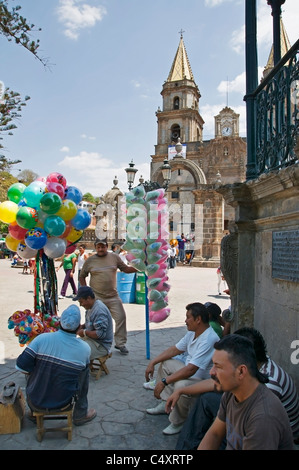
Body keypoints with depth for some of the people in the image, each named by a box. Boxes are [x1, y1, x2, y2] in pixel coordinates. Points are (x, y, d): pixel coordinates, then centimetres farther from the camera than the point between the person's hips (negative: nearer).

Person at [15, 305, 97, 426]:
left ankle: (34, 413, 39)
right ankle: (81, 414, 27)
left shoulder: (42, 339, -16)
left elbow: (21, 367, -13)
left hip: (36, 402, 1)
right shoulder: (85, 348, -12)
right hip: (62, 402, -1)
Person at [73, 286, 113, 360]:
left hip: (101, 346, -10)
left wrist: (84, 332, -18)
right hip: (91, 339, 10)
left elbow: (100, 334, -28)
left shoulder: (99, 311, -25)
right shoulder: (91, 307, 7)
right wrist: (82, 326, 4)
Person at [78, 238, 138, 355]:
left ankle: (120, 343, 13)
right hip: (96, 297, -1)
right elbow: (82, 276, 10)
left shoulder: (114, 257, 5)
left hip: (113, 296, 2)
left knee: (121, 317, -3)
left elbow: (125, 269, 9)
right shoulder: (90, 260, 2)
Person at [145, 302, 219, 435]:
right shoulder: (192, 332, 1)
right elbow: (175, 349, 11)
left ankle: (178, 422, -8)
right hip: (190, 370, 10)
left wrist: (164, 382, -31)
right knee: (165, 362, 13)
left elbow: (191, 369, -34)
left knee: (181, 385, -35)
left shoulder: (209, 339, -30)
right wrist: (153, 362, 4)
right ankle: (166, 403, 11)